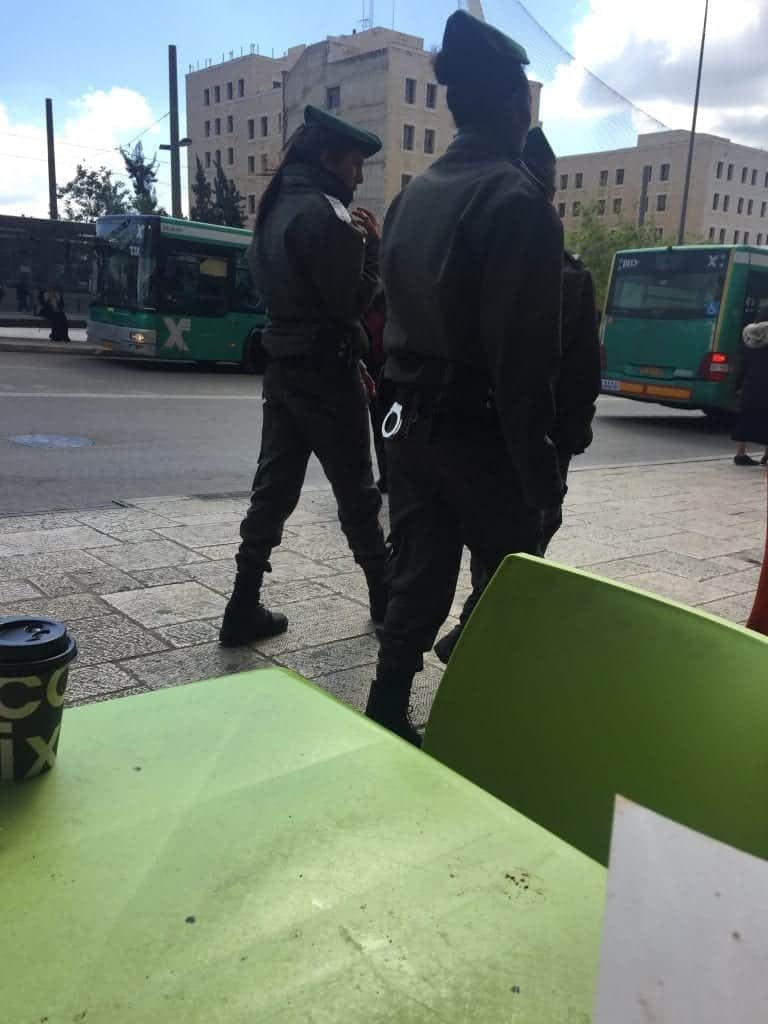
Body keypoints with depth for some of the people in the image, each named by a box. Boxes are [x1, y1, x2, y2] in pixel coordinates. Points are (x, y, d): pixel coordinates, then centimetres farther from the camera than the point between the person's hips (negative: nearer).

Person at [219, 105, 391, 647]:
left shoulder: (276, 208, 14)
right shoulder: (324, 212, -15)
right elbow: (353, 301, -16)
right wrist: (373, 246, -3)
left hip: (283, 368, 8)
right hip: (326, 372, -8)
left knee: (274, 487, 8)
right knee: (357, 491, 5)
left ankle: (245, 607, 8)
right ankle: (385, 595, 21)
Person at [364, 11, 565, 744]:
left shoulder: (412, 195, 8)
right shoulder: (514, 196, -14)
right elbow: (522, 347, -19)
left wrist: (410, 403, 18)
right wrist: (538, 460, -14)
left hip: (410, 423, 7)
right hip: (480, 432, -7)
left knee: (417, 581, 14)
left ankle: (386, 720, 20)